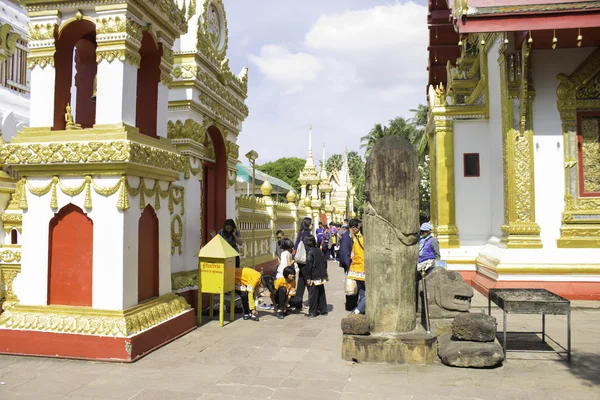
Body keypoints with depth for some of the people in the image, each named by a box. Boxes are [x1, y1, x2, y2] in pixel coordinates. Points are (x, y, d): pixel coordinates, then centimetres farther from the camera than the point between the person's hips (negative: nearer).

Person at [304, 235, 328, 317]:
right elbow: (324, 262, 13)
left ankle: (312, 312, 4)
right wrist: (324, 273, 19)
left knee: (312, 295, 0)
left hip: (314, 278, -7)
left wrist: (308, 277, -14)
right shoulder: (319, 250, 8)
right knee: (321, 293, 15)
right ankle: (323, 310, 21)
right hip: (321, 277, 8)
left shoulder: (310, 252, -14)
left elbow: (309, 265, -18)